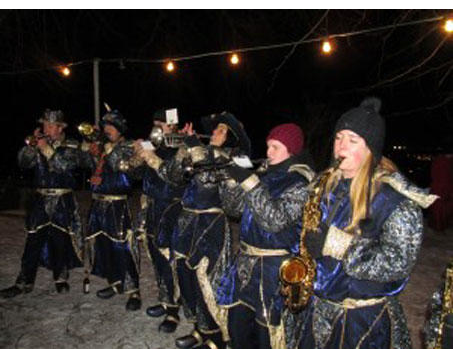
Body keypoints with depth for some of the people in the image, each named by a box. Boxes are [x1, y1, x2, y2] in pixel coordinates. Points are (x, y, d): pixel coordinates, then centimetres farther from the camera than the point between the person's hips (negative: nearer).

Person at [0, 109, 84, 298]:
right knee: (33, 242, 2)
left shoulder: (71, 146, 0)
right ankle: (24, 282, 11)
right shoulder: (39, 144, 10)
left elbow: (65, 165, -17)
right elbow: (23, 163, 1)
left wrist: (47, 149, -19)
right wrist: (31, 146, -13)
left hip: (63, 202, -2)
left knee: (61, 242, 5)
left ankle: (61, 279, 21)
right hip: (41, 200, 3)